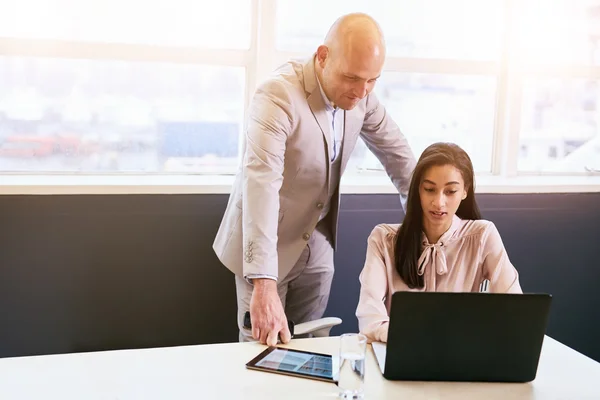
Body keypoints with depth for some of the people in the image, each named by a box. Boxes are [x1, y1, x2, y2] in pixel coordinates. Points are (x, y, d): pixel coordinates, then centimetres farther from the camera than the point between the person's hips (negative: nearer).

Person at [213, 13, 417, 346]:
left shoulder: (361, 95, -9)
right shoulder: (278, 95, -29)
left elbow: (399, 155, 4)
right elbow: (261, 184, -40)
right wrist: (264, 286, -47)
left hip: (317, 244, 5)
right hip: (266, 247, -5)